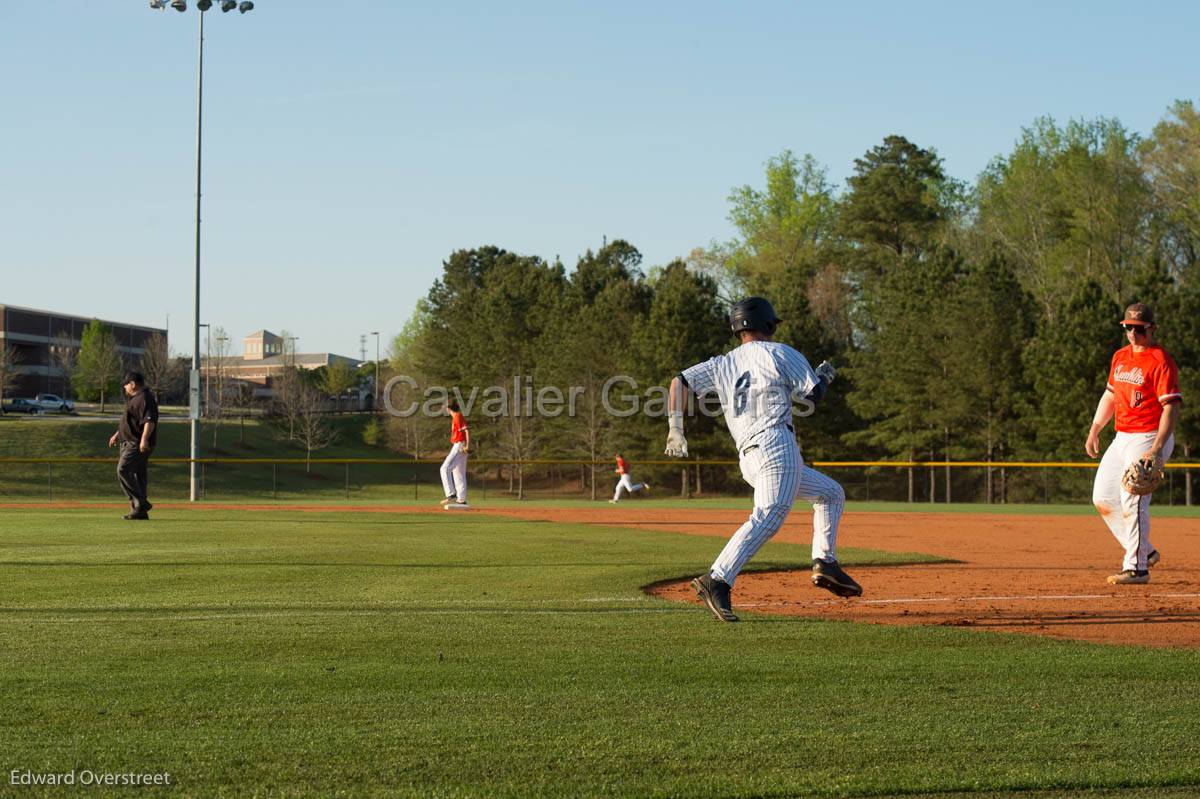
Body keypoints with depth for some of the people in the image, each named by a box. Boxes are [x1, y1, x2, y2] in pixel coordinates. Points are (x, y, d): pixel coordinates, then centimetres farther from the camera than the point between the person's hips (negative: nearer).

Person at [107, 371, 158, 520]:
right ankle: (139, 511, 10)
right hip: (130, 443, 11)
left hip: (138, 444, -11)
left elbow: (150, 421, -27)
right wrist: (117, 435, 40)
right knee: (139, 475, 9)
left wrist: (144, 438, -38)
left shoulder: (145, 399, -14)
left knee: (123, 470, -19)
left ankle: (140, 503, -19)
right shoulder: (134, 399, 22)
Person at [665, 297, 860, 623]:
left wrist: (675, 428, 5)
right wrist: (825, 374, 26)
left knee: (831, 493, 24)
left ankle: (825, 563, 11)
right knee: (768, 517, -25)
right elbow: (814, 393, 5)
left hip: (749, 459, 8)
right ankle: (717, 581, -41)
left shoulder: (722, 364, 21)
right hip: (776, 442, -8)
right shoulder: (779, 353, 6)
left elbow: (681, 381, 10)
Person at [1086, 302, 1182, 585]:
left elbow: (1171, 408, -19)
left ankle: (1136, 567, -6)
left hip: (1148, 440, -9)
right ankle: (1144, 551, 21)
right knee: (1103, 499, 10)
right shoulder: (1120, 357, 12)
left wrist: (1157, 449, -28)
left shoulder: (1161, 362, -14)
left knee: (1132, 501, -14)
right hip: (1121, 439, 9)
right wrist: (1094, 430, 17)